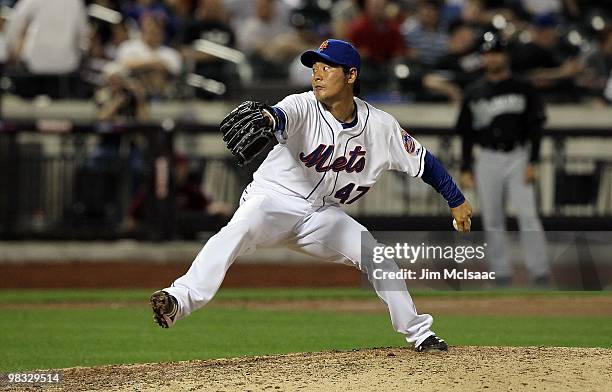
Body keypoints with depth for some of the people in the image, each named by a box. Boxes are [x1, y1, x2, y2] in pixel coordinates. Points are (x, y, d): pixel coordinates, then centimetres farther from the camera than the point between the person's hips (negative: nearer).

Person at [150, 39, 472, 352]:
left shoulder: (380, 125, -4)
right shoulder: (303, 107, -15)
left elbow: (422, 161, 8)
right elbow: (281, 116, -39)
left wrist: (456, 200, 11)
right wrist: (264, 118, -64)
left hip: (323, 215, 4)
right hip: (274, 198, -4)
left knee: (377, 257, -4)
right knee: (238, 230, -33)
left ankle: (419, 333, 17)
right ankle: (180, 300, -49)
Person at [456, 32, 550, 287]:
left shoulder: (522, 89, 3)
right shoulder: (473, 93, 9)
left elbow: (535, 128, 1)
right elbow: (466, 134, 10)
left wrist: (532, 163, -8)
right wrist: (465, 169, 3)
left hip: (518, 158, -2)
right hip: (488, 159, 3)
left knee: (527, 214, -13)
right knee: (492, 220, 2)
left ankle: (539, 270, -13)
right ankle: (501, 271, 9)